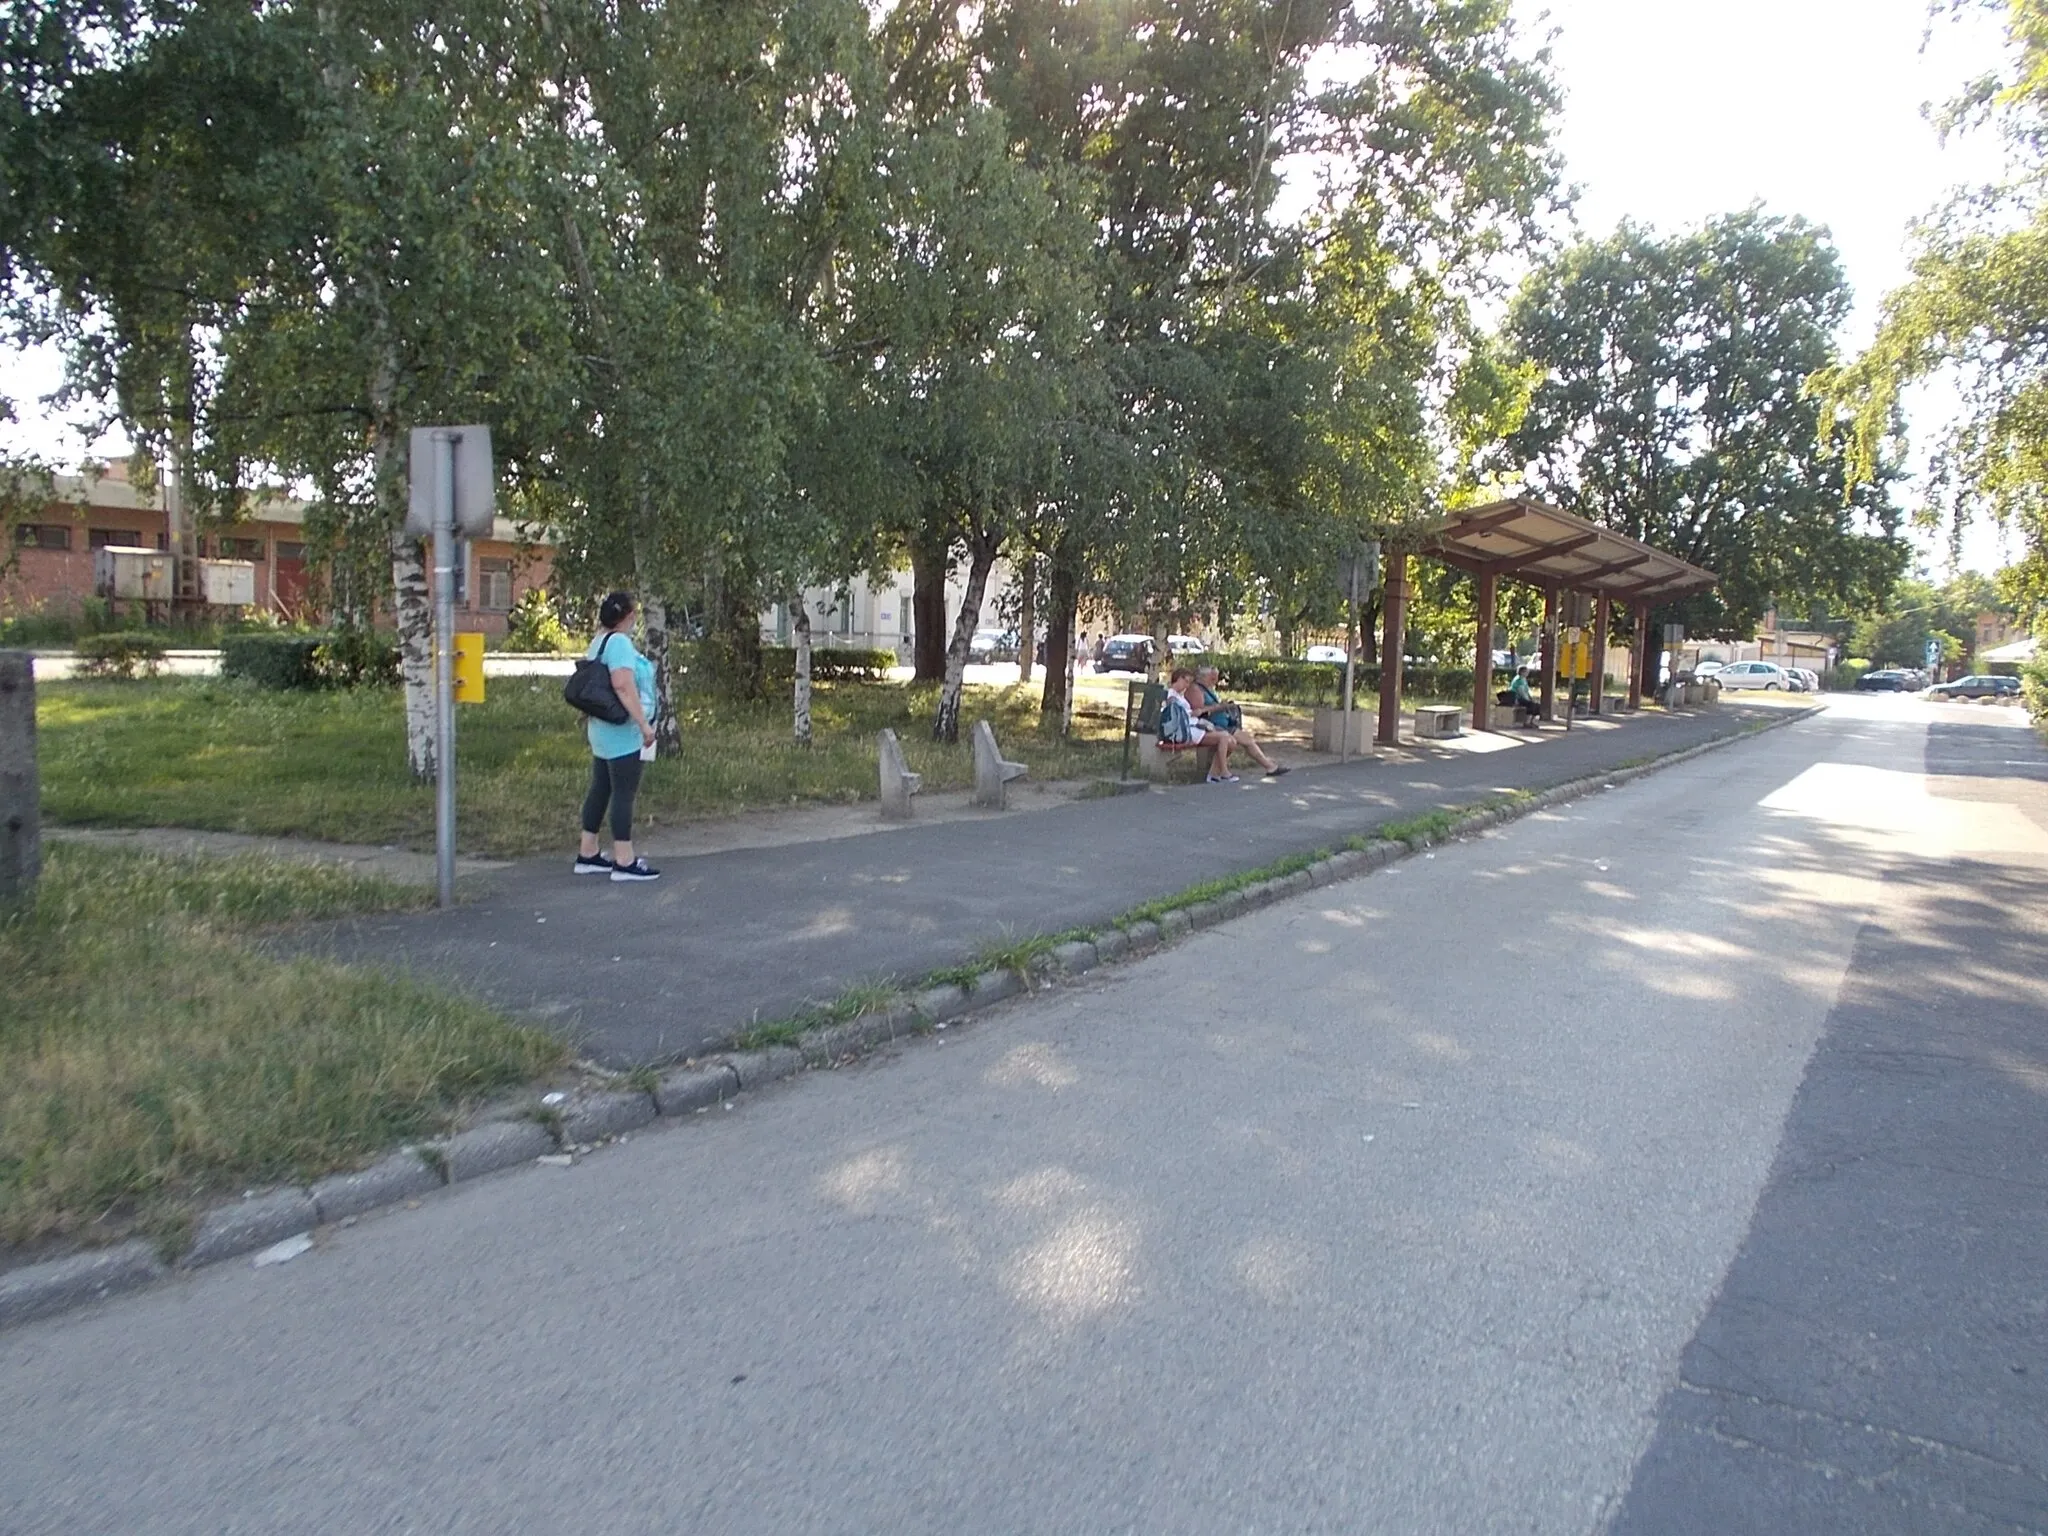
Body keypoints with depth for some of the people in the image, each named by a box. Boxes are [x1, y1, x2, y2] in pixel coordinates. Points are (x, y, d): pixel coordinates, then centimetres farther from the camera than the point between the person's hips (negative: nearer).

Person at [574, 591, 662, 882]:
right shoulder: (620, 642, -17)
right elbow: (623, 686, -26)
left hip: (603, 731, 10)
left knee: (600, 790, 14)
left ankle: (587, 854, 20)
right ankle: (624, 861, -3)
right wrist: (644, 724, -26)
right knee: (624, 793, -6)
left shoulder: (599, 642, 15)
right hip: (623, 733, -10)